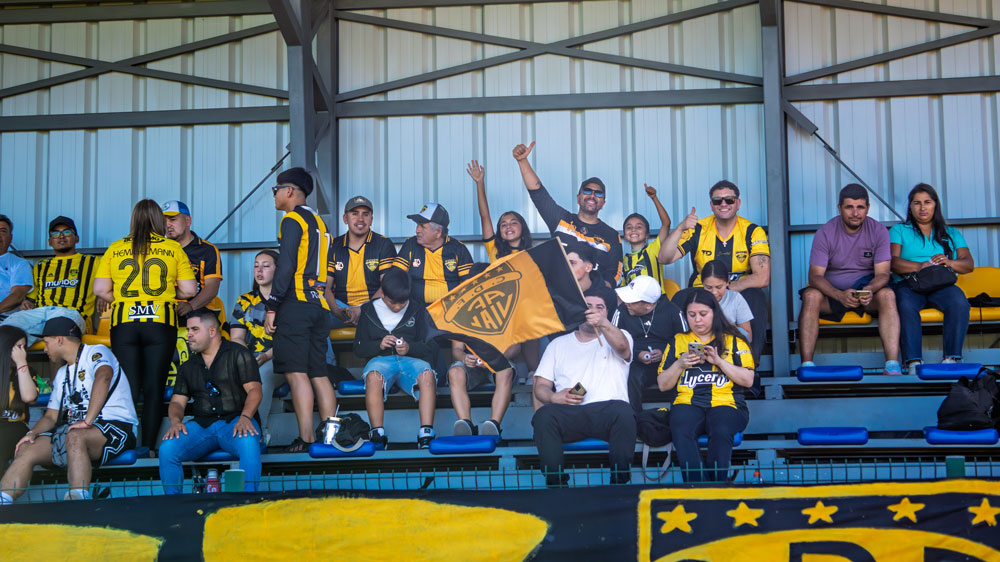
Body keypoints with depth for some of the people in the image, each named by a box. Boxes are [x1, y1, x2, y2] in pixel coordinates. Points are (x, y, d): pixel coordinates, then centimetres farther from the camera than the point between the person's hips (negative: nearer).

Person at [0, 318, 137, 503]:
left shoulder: (96, 352, -1)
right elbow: (51, 416, 22)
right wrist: (33, 432, 0)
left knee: (75, 437, -37)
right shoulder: (62, 374, 26)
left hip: (115, 427, -8)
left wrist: (88, 421, -32)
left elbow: (103, 377, -22)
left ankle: (78, 500, -47)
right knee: (26, 449, -10)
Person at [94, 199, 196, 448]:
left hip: (123, 323, 1)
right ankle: (148, 448, 1)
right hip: (161, 323, -1)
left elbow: (100, 290, 3)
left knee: (128, 389, 4)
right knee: (154, 389, 3)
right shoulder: (173, 249, 5)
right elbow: (189, 290, 1)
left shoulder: (115, 249, 8)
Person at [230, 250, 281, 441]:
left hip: (278, 360, -2)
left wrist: (267, 356, -20)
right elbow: (236, 338, 10)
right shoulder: (244, 301, 19)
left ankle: (259, 430, -37)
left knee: (262, 373, -38)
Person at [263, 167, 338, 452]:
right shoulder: (319, 222, 22)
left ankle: (306, 437, -16)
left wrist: (272, 307, -12)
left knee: (296, 372, -10)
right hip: (320, 305, 8)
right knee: (319, 374, 7)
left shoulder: (292, 220, -5)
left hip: (296, 303, -8)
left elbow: (286, 267, -13)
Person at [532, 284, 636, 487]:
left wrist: (604, 324, -32)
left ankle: (619, 483, -28)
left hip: (607, 411, -1)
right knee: (543, 415, -32)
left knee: (623, 411, -36)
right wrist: (554, 397, -7)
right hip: (568, 415, 2)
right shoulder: (559, 344, 24)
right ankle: (556, 484, -29)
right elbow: (539, 386, 18)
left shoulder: (618, 336, 18)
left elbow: (622, 347, -10)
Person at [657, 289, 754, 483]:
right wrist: (680, 364, 0)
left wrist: (719, 361, -6)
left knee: (721, 432, -37)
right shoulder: (678, 341, 20)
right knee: (681, 432, -35)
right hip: (688, 402, 1)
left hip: (725, 402, -1)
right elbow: (663, 384, 17)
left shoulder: (733, 340, 15)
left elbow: (748, 380, 5)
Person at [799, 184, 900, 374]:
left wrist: (869, 290, -33)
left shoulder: (879, 231, -3)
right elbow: (815, 275, -14)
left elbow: (882, 274, -8)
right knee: (811, 296, -32)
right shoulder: (825, 233, -7)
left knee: (887, 295, -31)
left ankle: (892, 366, -37)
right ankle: (806, 365, -36)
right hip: (833, 291, -1)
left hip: (867, 289, 1)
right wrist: (840, 295, -34)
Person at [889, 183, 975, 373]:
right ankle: (913, 363, -45)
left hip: (941, 285, 2)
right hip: (908, 284, -2)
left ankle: (952, 359, -37)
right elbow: (892, 262, 1)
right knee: (906, 305, -38)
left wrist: (949, 262, -11)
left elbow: (969, 264, 13)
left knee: (959, 302, -34)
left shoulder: (951, 234, 26)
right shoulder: (899, 231, 19)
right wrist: (919, 266, -18)